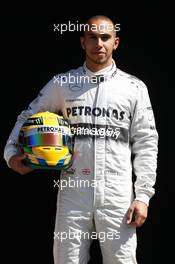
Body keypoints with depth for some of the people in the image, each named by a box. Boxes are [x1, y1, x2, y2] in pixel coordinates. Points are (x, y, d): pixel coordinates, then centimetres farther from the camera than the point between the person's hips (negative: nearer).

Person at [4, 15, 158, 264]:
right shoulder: (62, 83, 8)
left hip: (118, 196, -1)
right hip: (73, 193, 1)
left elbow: (145, 144, 5)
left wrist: (142, 196, -3)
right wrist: (12, 153, -1)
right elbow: (28, 117, 17)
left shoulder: (134, 88, 6)